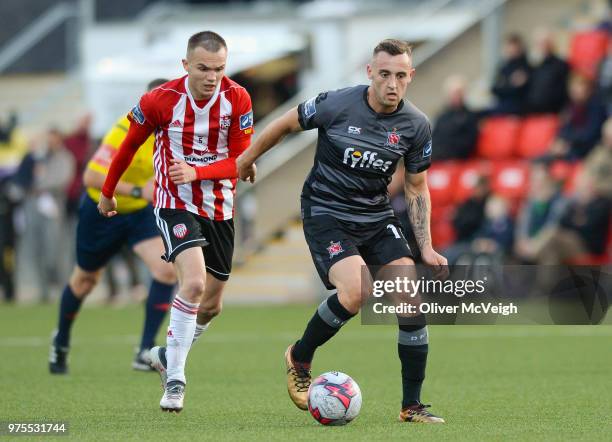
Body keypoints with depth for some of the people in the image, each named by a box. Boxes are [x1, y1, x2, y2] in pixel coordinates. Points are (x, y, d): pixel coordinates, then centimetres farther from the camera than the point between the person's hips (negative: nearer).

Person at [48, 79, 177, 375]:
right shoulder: (125, 131, -30)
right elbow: (91, 177, -36)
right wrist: (137, 191, -41)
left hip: (140, 211, 4)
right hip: (101, 211, -4)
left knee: (166, 269, -20)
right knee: (85, 278, 16)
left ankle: (144, 354, -16)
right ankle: (61, 342, 45)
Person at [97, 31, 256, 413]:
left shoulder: (238, 99, -12)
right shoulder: (160, 100, -16)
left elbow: (240, 161, -10)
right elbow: (130, 145, 2)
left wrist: (196, 172, -26)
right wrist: (108, 193, 13)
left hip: (219, 208, 4)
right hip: (175, 205, -4)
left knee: (212, 304, 13)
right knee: (194, 283, -26)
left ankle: (168, 355, 42)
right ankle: (174, 380, -18)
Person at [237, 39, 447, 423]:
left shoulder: (416, 126, -6)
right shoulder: (337, 105, -17)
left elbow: (416, 188, 6)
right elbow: (286, 124, 0)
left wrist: (426, 248, 0)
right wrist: (248, 157, 13)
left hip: (377, 218, 4)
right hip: (326, 214, -4)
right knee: (355, 292, -27)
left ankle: (412, 406, 1)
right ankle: (300, 358, 1)